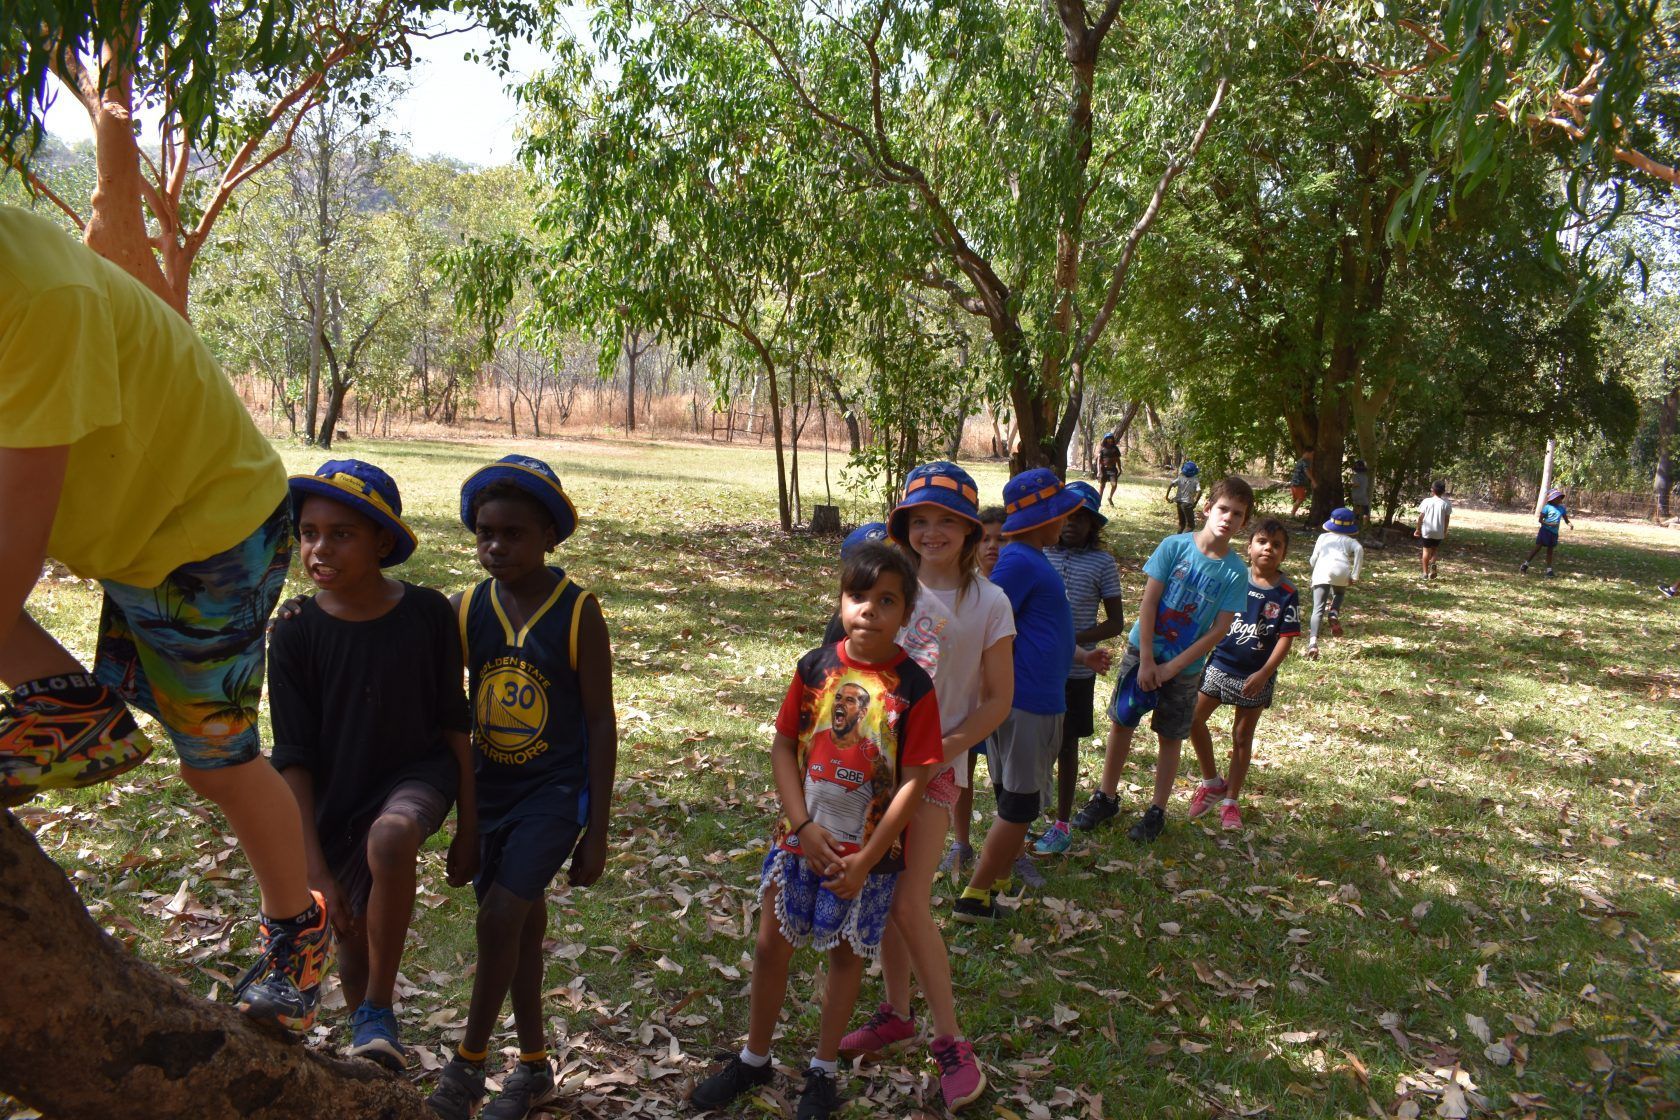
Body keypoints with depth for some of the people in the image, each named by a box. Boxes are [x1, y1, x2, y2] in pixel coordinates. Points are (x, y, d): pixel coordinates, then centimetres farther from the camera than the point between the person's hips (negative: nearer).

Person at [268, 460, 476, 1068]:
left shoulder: (428, 614, -14)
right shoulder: (295, 634, -14)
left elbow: (454, 724, -4)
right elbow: (294, 758, -10)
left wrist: (468, 827, 0)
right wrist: (315, 868, -13)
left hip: (417, 775, -2)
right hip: (335, 798, 2)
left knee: (390, 837, -35)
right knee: (354, 938, 12)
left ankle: (380, 1011, -18)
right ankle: (366, 1035, 42)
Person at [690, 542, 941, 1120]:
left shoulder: (913, 686, -14)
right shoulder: (816, 667, -5)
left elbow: (913, 781, -13)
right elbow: (783, 746, 0)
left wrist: (865, 861, -13)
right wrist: (804, 825, -11)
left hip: (868, 851, -2)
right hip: (800, 837, 3)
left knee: (846, 953, 13)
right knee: (771, 945, 11)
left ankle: (823, 1071, 32)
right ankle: (754, 1059, 33)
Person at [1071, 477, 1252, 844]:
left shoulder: (1235, 573, -10)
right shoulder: (1174, 546, -11)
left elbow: (1219, 630, -10)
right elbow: (1148, 603, -11)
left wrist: (1171, 667, -13)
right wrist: (1146, 660, -14)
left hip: (1184, 666, 0)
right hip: (1143, 651, 0)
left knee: (1170, 737, 9)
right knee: (1121, 724, 8)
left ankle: (1157, 811, 24)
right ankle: (1106, 797, 24)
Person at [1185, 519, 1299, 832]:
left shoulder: (1287, 593, -10)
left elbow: (1286, 638, -12)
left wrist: (1264, 674, -21)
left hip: (1255, 677, -2)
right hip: (1220, 664, 2)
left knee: (1242, 737, 9)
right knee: (1193, 719, 2)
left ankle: (1230, 800, 23)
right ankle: (1212, 782, 22)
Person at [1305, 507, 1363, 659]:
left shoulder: (1323, 537, 30)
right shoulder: (1349, 540, 25)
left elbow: (1313, 561, 26)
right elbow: (1359, 550, 1)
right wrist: (1355, 575, 1)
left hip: (1321, 572, 0)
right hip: (1341, 571, 0)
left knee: (1318, 609, -5)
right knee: (1339, 594, 32)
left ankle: (1313, 641, -27)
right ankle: (1334, 613, 1)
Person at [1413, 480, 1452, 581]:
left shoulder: (1426, 501, -6)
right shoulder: (1446, 504, -4)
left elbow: (1420, 517, -4)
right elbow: (1447, 519, 0)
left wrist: (1418, 529, 7)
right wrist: (1445, 532, 13)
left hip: (1426, 531, -1)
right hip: (1439, 532, 1)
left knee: (1426, 550, 8)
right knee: (1434, 550, 19)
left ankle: (1425, 573, 9)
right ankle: (1432, 563, -10)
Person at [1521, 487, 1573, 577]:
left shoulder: (1562, 508, 5)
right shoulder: (1547, 507, -9)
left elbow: (1566, 520, 10)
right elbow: (1540, 520, -8)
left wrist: (1570, 524, -11)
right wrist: (1549, 524, -24)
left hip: (1554, 532, 5)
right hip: (1545, 530, -5)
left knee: (1550, 550, 11)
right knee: (1538, 547, -5)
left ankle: (1549, 570, 15)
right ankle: (1526, 564, 6)